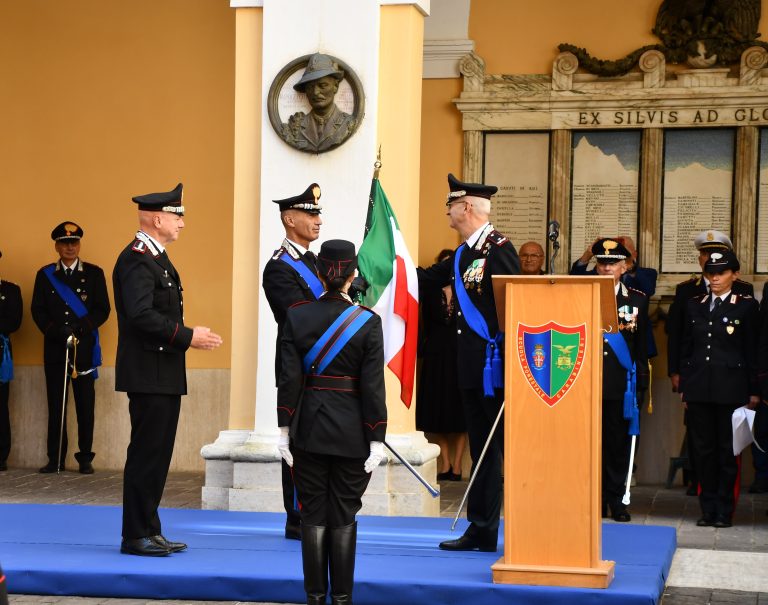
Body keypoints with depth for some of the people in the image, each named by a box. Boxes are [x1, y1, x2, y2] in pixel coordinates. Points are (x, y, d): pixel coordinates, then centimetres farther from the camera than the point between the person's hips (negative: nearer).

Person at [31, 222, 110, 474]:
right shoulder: (45, 275, 9)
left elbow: (103, 309, 1)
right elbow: (38, 311, 5)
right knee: (55, 405, 2)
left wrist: (82, 327, -14)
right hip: (54, 349, 1)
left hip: (84, 348, -1)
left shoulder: (94, 273, 6)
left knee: (85, 404, 0)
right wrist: (55, 330, -11)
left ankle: (85, 458, 6)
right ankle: (55, 458, 8)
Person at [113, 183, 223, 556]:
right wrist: (188, 336, -20)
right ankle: (136, 536, 0)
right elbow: (141, 315, -25)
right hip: (148, 374, -10)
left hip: (163, 376, 10)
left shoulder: (156, 258, 19)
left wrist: (187, 337, 10)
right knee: (147, 453, -6)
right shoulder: (137, 259, -14)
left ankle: (149, 532, 18)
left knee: (156, 453, 12)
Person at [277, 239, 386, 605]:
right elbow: (373, 386, -9)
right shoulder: (367, 322, -8)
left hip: (309, 428, 2)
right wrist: (376, 440, -4)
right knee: (344, 515, 6)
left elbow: (289, 379, -3)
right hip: (351, 431, -1)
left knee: (313, 513, 8)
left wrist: (285, 430, 3)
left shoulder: (296, 317, -4)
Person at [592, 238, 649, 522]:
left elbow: (642, 346, 9)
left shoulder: (638, 300, 8)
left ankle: (616, 498, 13)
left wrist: (640, 382, 3)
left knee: (618, 442, 3)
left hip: (621, 383, 1)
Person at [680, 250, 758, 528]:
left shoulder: (746, 305, 1)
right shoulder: (694, 305, 12)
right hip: (699, 387, 4)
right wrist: (683, 386, 10)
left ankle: (724, 510, 8)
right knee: (702, 448, 6)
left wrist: (753, 390, -2)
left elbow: (752, 350, 1)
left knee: (728, 449, 1)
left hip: (730, 387, -4)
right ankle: (708, 508, 14)